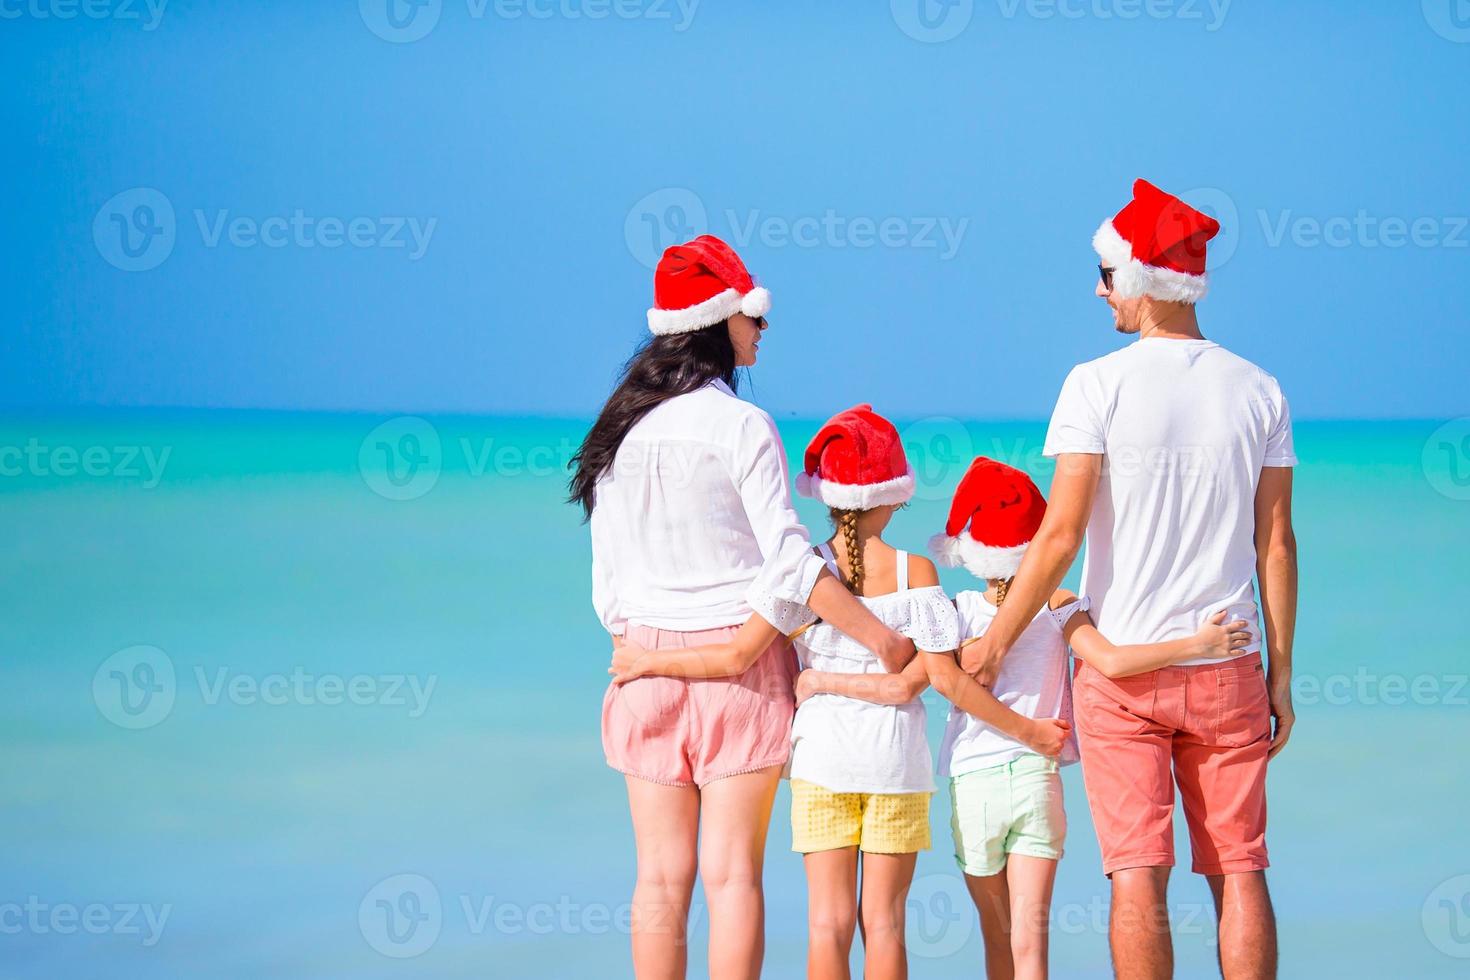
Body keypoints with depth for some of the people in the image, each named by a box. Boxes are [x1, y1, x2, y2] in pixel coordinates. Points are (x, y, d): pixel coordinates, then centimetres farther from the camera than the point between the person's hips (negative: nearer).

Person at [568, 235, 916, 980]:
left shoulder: (620, 432, 7)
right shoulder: (739, 427, -9)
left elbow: (608, 584, 9)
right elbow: (788, 562, -15)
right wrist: (884, 640, -10)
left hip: (646, 654, 5)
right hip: (738, 652, -5)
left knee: (661, 875, 6)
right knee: (732, 871, -3)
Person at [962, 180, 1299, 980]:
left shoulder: (1099, 385, -8)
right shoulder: (1257, 391, 3)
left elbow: (1059, 536, -11)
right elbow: (1275, 544, 4)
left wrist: (993, 644, -1)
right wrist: (1280, 676, 11)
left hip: (1122, 667, -3)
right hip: (1228, 669, 3)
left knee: (1138, 873, -2)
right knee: (1238, 869, 6)